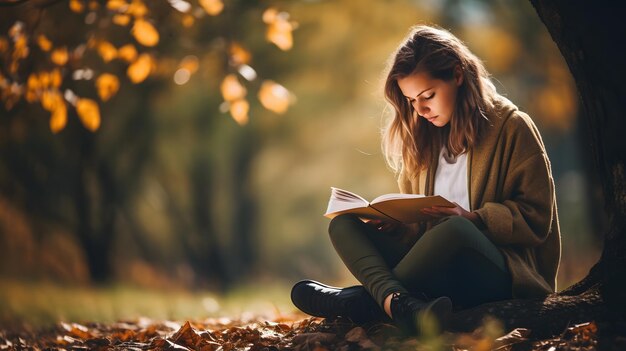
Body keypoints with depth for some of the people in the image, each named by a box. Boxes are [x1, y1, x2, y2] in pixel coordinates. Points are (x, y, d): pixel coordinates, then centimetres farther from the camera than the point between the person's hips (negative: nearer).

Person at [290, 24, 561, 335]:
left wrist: (472, 219, -16)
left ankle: (359, 300, -22)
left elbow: (535, 218, -4)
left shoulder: (511, 127, 1)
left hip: (503, 271, -6)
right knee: (343, 224, -13)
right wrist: (397, 225, -2)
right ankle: (400, 304, -43)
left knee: (455, 231, -39)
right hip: (438, 269, 6)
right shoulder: (423, 137, 18)